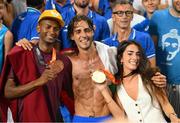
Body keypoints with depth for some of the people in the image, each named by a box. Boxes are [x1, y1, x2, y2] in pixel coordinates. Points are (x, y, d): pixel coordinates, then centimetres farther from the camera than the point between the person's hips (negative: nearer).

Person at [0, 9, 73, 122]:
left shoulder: (63, 61, 0)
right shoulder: (20, 55, -10)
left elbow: (68, 95, 11)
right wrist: (38, 82, -22)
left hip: (54, 118, 3)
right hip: (27, 118, -3)